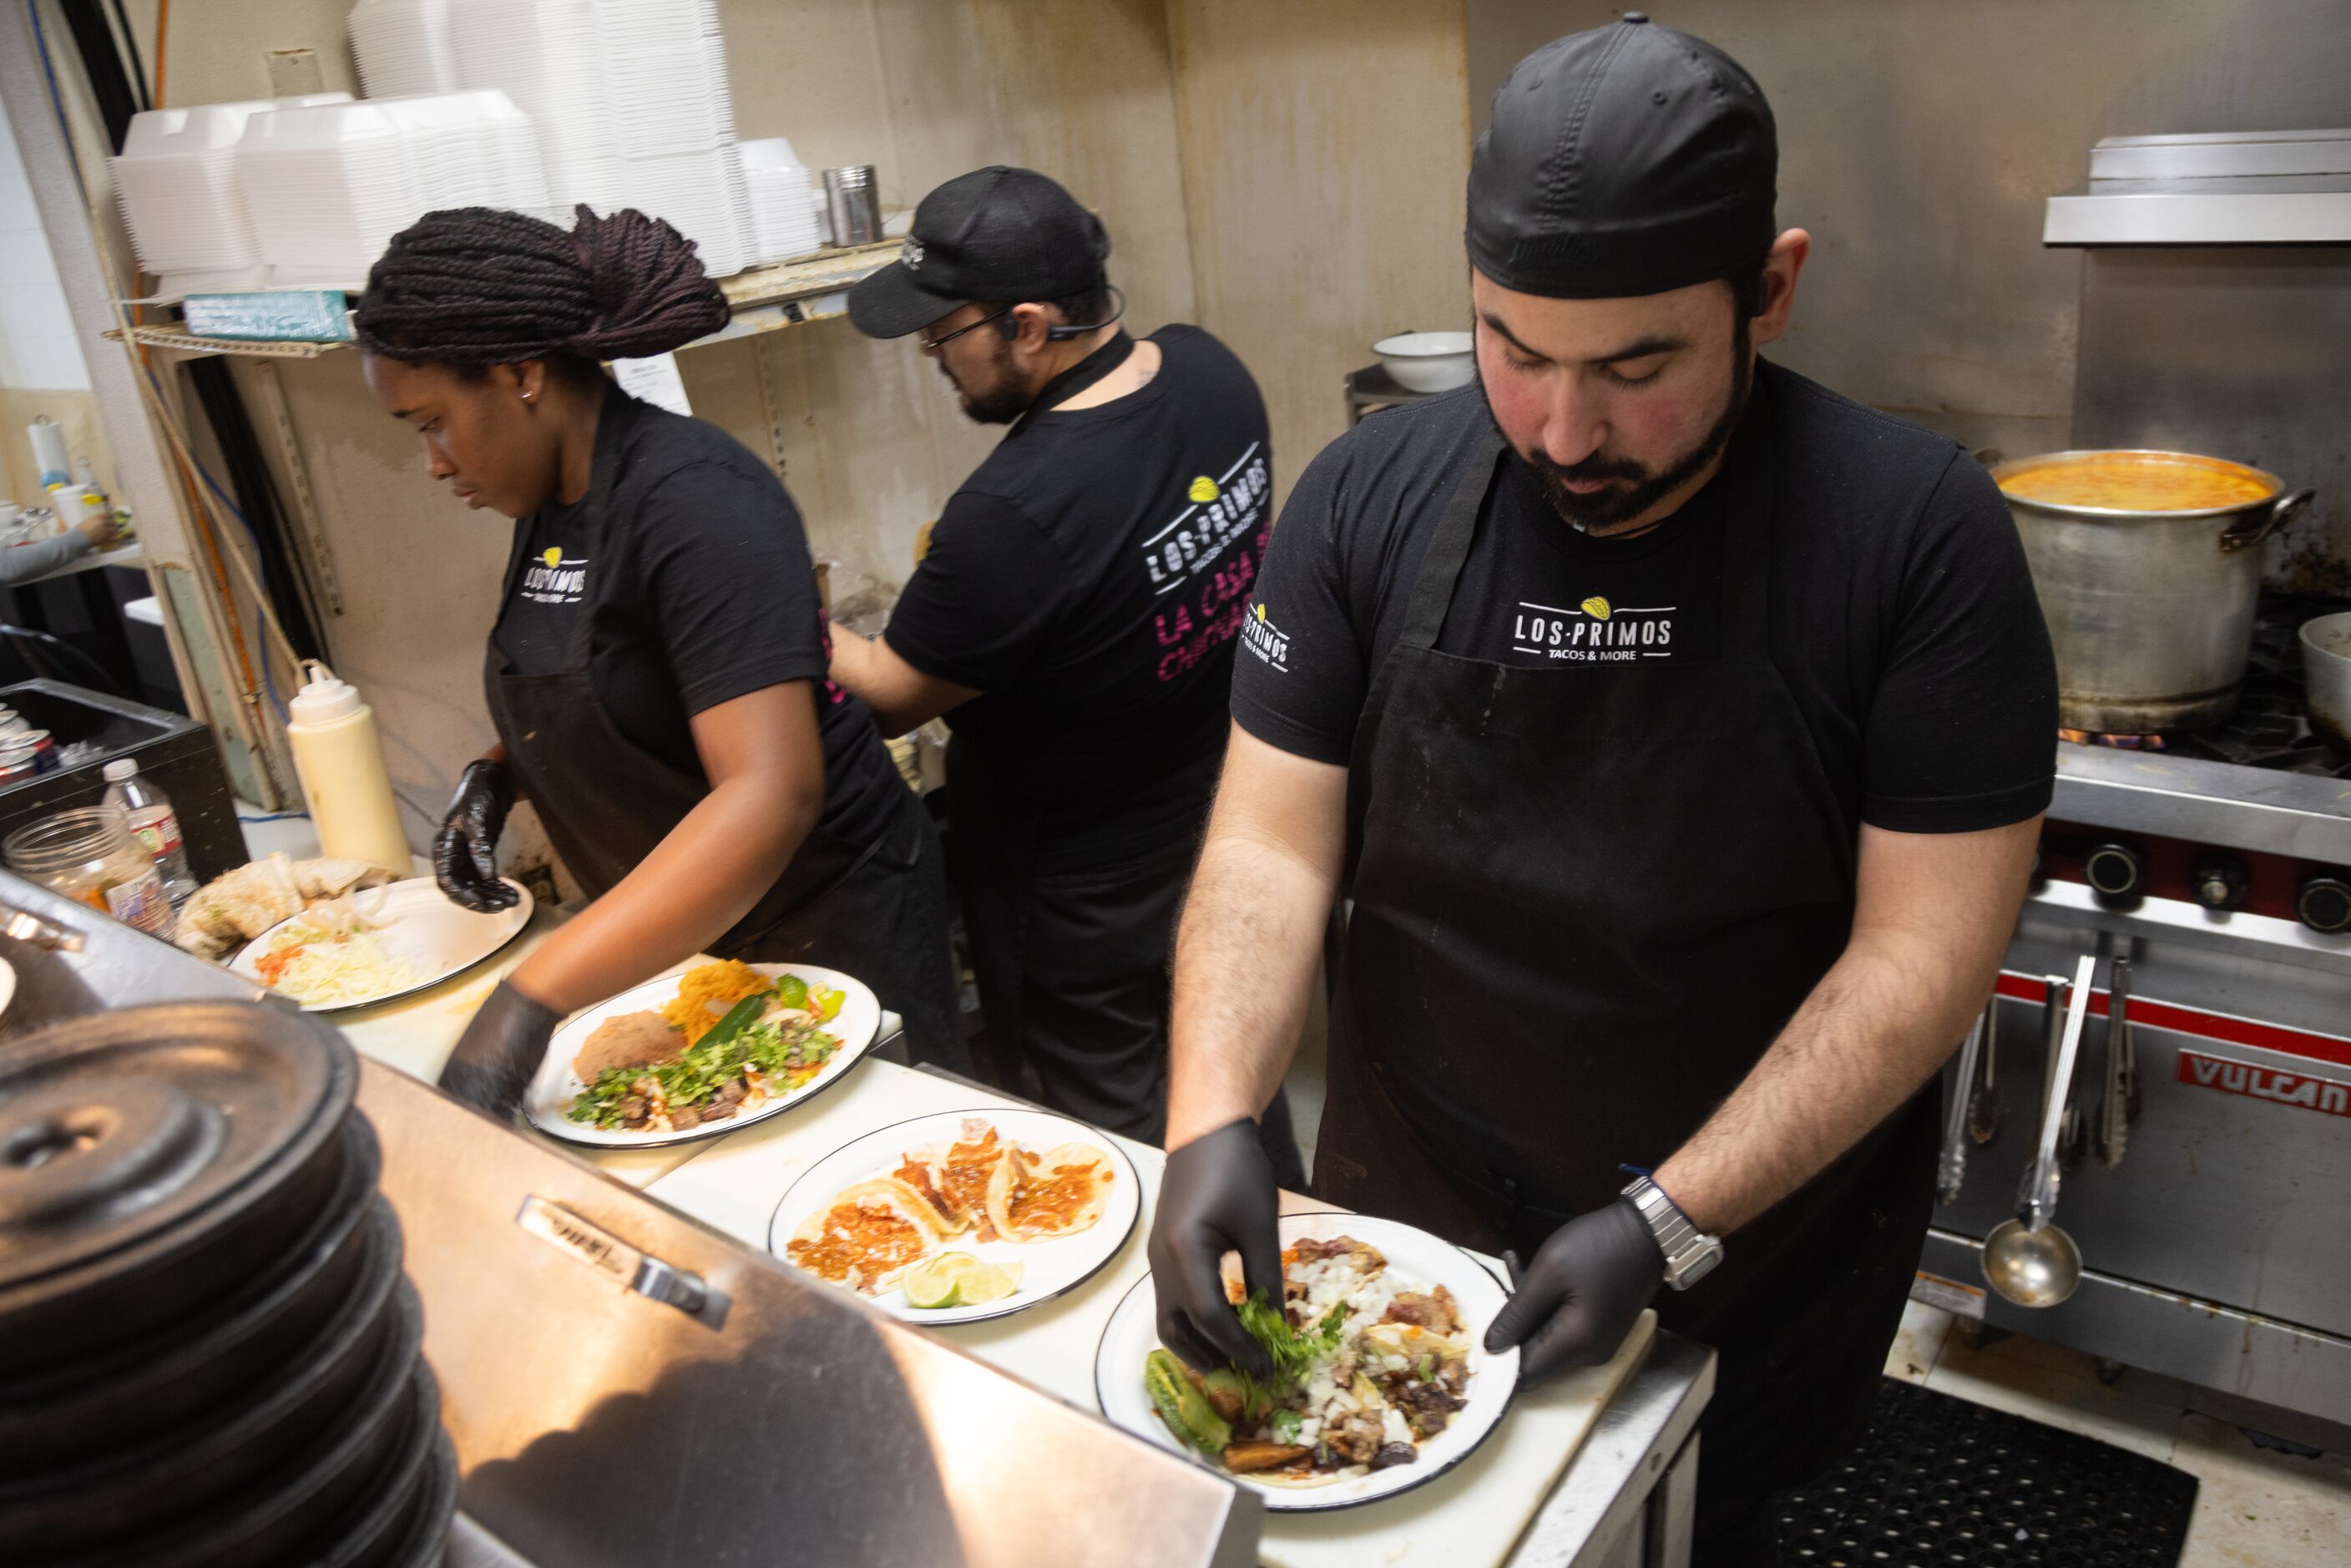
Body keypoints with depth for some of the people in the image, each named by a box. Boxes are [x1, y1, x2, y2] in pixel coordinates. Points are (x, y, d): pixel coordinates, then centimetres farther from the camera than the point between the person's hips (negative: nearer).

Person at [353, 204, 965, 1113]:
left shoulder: (694, 501, -24)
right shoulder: (552, 503, 4)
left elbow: (771, 793, -35)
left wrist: (532, 996, -38)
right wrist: (499, 774, -1)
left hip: (825, 926, -8)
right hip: (680, 935, 8)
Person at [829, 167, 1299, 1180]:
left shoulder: (1011, 517, -33)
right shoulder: (1210, 371, -9)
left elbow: (891, 697, -17)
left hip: (1087, 900, -8)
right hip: (1226, 831, 9)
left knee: (1123, 1148, 14)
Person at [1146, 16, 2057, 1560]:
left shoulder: (1919, 533, -18)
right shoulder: (1370, 500, -11)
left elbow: (1928, 943, -18)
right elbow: (1274, 841, -10)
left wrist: (1669, 1227, -23)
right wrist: (1213, 1119, -24)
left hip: (1753, 1248, -2)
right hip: (1409, 1219, 3)